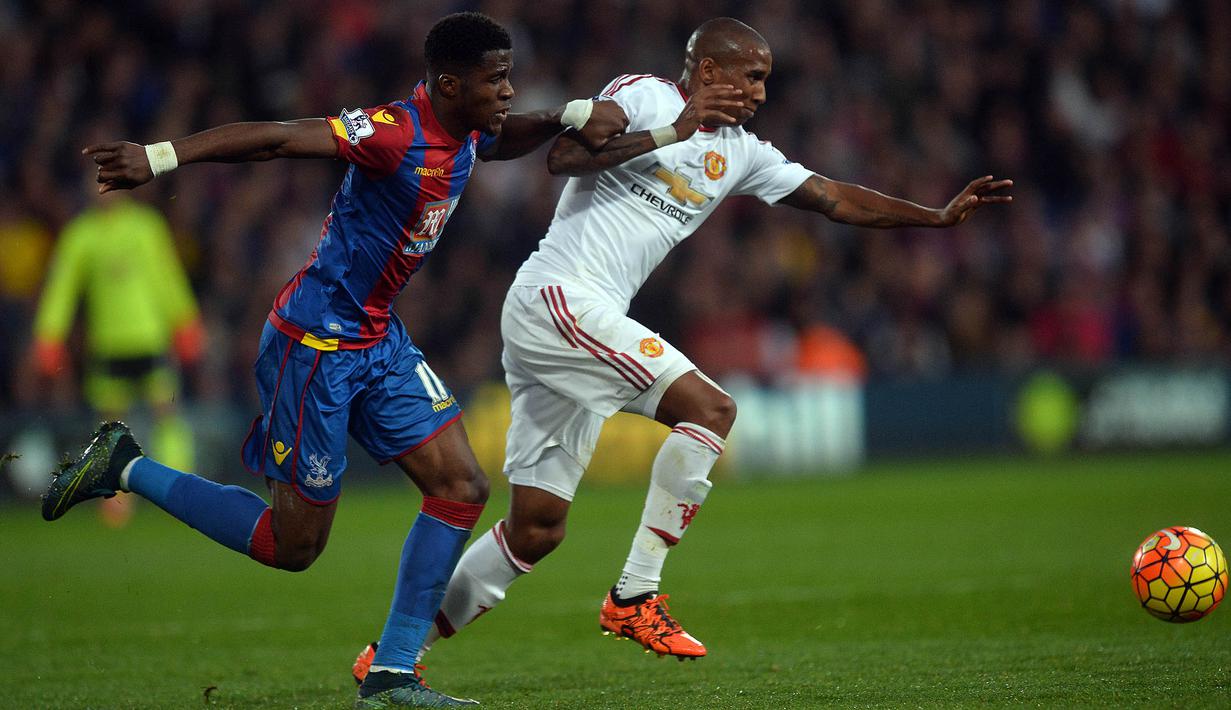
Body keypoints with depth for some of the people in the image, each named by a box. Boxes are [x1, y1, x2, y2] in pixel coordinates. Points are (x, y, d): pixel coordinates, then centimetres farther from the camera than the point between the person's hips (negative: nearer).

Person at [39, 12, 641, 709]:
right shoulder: (396, 133, -25)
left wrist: (573, 115, 12)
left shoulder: (464, 132, 4)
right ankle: (127, 469, 17)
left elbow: (505, 139, 30)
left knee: (462, 487, -2)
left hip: (380, 341, 9)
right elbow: (275, 138, -32)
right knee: (294, 543, 1)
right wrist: (162, 157, -41)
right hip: (315, 344, -9)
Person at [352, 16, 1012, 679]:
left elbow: (835, 199, 21)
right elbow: (562, 156, -16)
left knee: (537, 530, 6)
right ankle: (634, 598, -16)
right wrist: (670, 134, -18)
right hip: (557, 295, -9)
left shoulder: (740, 153, 19)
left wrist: (940, 216, 16)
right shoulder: (641, 95, -3)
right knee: (709, 408, -18)